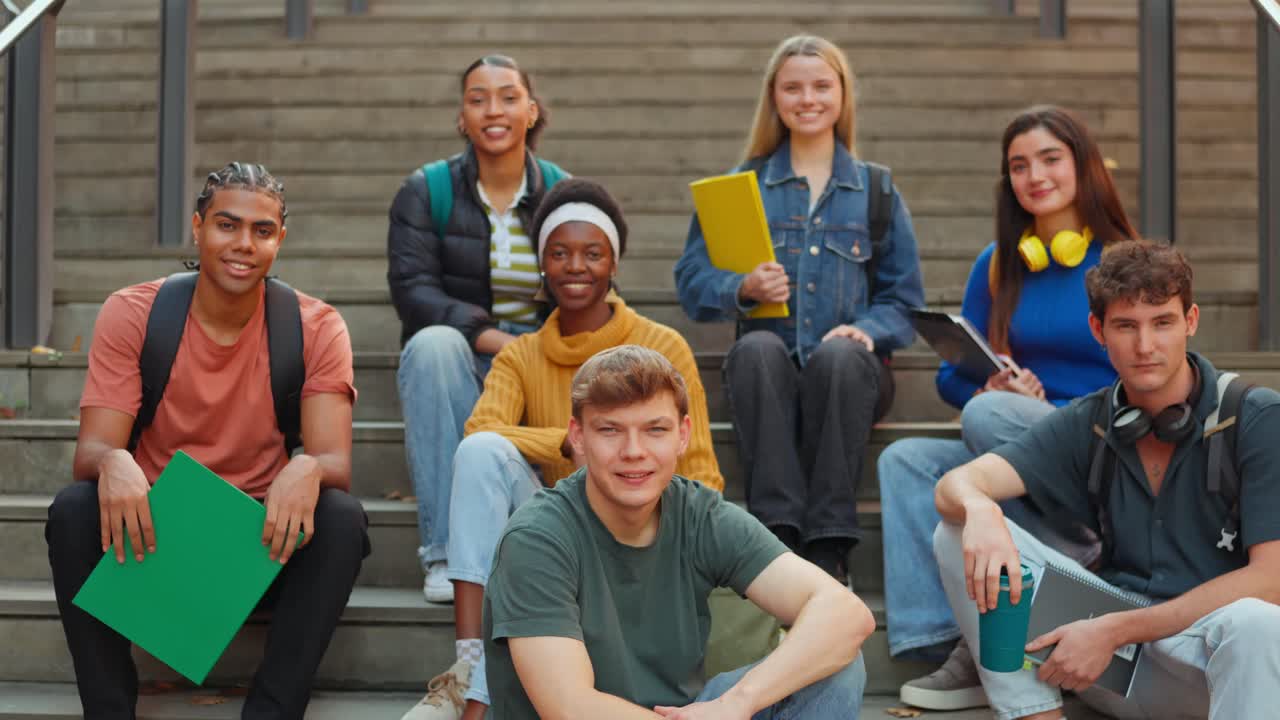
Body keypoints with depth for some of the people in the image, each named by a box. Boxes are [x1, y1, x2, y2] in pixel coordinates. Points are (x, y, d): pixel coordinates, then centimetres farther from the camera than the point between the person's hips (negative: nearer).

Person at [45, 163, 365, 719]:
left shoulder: (315, 327, -7)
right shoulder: (130, 315, -6)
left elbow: (336, 461, -16)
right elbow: (90, 450, -14)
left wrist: (308, 469, -42)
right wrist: (113, 463, -40)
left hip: (263, 539, 0)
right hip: (151, 532, 0)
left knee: (342, 517, -28)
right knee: (73, 509, -28)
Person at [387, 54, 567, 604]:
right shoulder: (425, 191, 3)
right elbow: (412, 291, -11)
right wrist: (500, 341, -25)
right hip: (457, 373, 0)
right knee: (433, 342, -36)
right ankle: (444, 552, -35)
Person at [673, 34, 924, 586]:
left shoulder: (877, 189, 15)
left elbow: (904, 300, 11)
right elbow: (692, 281, 7)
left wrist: (867, 329, -11)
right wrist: (743, 289, -14)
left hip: (849, 372, 0)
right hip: (767, 370, 0)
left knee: (839, 354, -35)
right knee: (757, 348, -35)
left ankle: (829, 548, -35)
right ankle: (778, 534, -41)